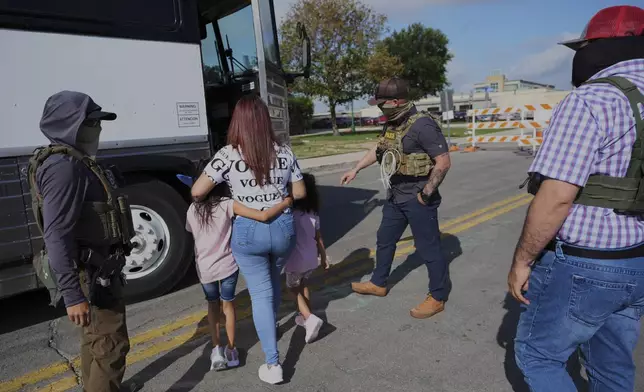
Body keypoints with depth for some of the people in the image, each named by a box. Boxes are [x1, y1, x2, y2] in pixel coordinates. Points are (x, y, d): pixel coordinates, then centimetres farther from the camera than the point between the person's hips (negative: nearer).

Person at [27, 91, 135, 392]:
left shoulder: (76, 162, 11)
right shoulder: (64, 166, -22)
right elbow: (57, 235, -28)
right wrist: (72, 294, -30)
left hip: (96, 269, 11)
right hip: (92, 274, -11)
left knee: (96, 337, 25)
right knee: (112, 343, -2)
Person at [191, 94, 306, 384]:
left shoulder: (228, 155, -11)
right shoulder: (284, 153, -3)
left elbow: (197, 192, -11)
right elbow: (300, 193, 3)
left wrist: (199, 201, 12)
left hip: (247, 231, -3)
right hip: (283, 228, 3)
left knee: (260, 293, 7)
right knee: (274, 282, 28)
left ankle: (273, 365, 12)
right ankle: (271, 327, 50)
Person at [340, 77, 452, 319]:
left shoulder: (422, 125, -20)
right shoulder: (392, 125, 8)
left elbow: (444, 162, -21)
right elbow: (378, 150, 24)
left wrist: (426, 193, -18)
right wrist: (355, 170, 24)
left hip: (417, 199, -9)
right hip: (396, 196, 9)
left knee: (428, 247, 2)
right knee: (384, 240, 19)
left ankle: (438, 298, 19)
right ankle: (378, 283, 38)